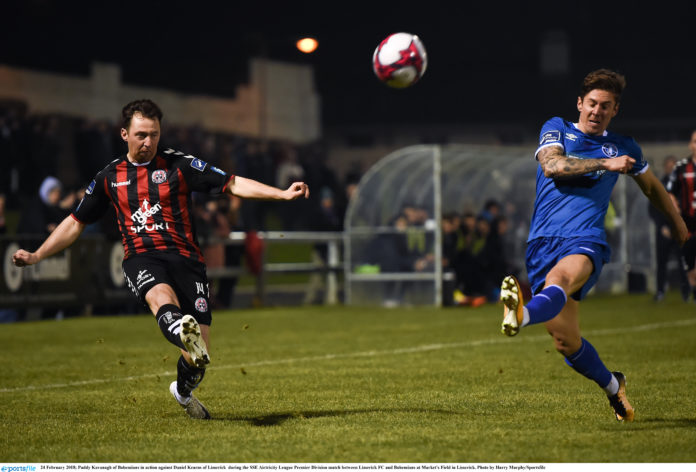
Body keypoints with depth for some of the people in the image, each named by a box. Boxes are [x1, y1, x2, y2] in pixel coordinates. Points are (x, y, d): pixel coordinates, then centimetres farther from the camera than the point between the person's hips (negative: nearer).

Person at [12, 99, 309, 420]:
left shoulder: (179, 165, 6)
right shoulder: (110, 177, 14)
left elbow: (233, 184, 3)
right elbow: (76, 223, 24)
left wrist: (283, 194, -7)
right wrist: (36, 256, 20)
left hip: (184, 257, -1)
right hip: (141, 258, 1)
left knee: (199, 356, -9)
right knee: (161, 296, -38)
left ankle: (183, 391, 25)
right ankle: (184, 332, -72)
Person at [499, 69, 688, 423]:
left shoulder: (623, 147, 19)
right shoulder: (556, 129, 14)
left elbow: (652, 187, 37)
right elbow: (551, 165, -8)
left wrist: (678, 224, 47)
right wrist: (606, 164, -12)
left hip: (585, 240, -1)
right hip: (543, 242, 1)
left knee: (560, 278, -39)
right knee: (565, 341, -2)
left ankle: (522, 315, -70)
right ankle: (612, 386, 23)